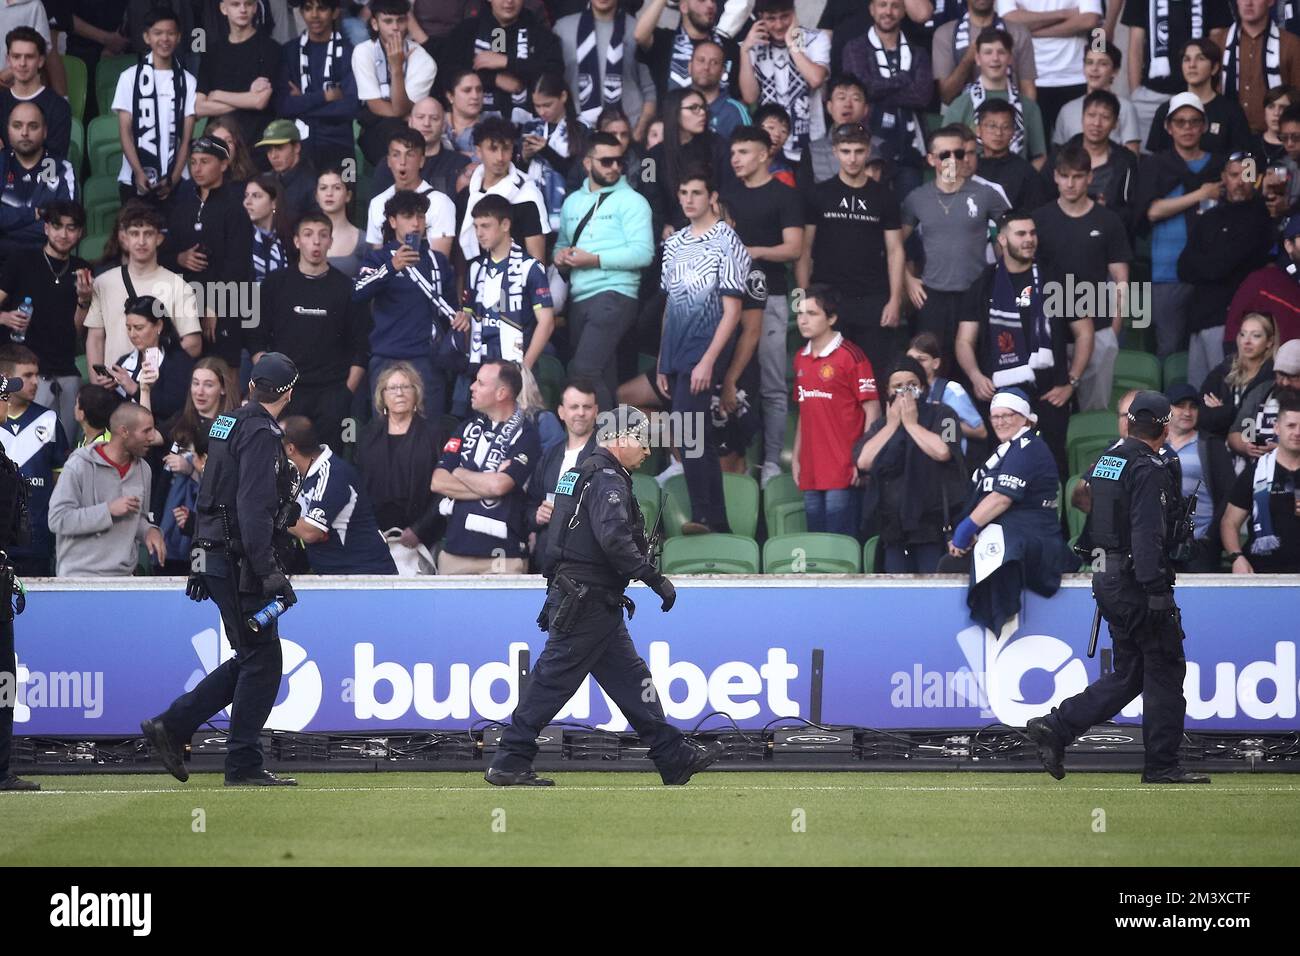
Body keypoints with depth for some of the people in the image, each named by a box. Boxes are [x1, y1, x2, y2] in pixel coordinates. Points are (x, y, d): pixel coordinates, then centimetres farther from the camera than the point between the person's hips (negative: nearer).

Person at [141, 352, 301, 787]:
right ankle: (244, 766, -3)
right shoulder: (260, 433, -14)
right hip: (240, 564, -10)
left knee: (252, 660, 13)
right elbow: (253, 508, -22)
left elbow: (208, 497, 21)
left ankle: (171, 726, 14)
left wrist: (200, 564, 26)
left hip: (216, 559, 10)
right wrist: (270, 573, -25)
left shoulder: (228, 424, 16)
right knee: (262, 660, -4)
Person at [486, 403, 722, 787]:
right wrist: (656, 579, -22)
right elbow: (615, 540, -26)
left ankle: (674, 758, 13)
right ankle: (510, 762, -4)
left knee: (629, 677, 10)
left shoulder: (584, 473, 19)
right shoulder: (607, 479, -14)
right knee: (553, 679, -7)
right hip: (589, 604, -11)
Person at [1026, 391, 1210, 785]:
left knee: (1128, 674, 13)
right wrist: (1157, 593, -23)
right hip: (1136, 583, -9)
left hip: (1105, 581, 9)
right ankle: (1162, 765, 3)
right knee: (1165, 668, 0)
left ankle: (1056, 727, 3)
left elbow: (1087, 526, 18)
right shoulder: (1149, 469, -14)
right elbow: (1147, 535, -22)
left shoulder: (1103, 462, 13)